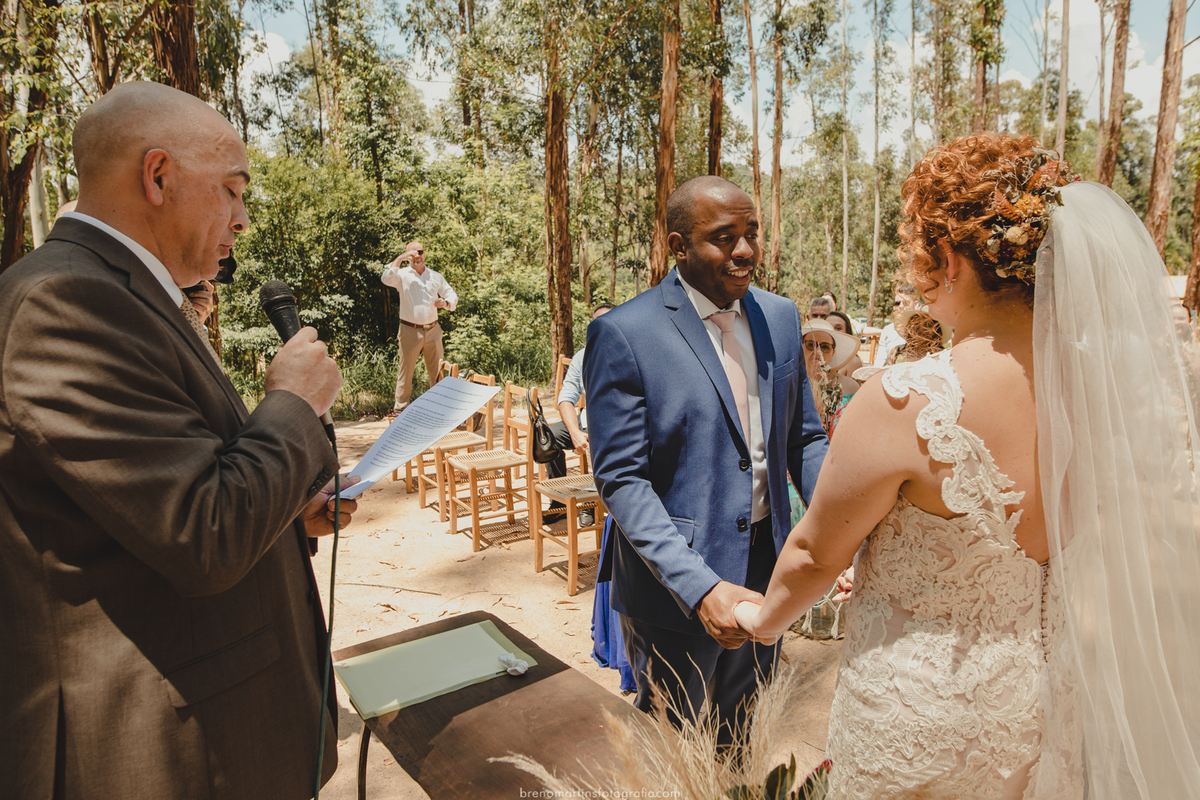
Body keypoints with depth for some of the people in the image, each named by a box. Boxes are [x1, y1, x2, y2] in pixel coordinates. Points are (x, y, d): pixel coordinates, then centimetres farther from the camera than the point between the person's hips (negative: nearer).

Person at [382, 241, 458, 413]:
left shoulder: (435, 276, 12)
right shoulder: (402, 275, 1)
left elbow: (452, 295, 14)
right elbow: (387, 279, -20)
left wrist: (446, 303, -9)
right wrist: (400, 258, -19)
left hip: (433, 330, 3)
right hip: (410, 331, -3)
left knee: (438, 371, 10)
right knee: (406, 371, 1)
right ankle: (400, 406, 10)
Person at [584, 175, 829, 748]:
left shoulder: (780, 317, 3)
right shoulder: (623, 334, -16)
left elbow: (804, 438, 9)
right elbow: (620, 480, -18)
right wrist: (702, 587, -26)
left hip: (764, 569, 6)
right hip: (674, 582, -5)